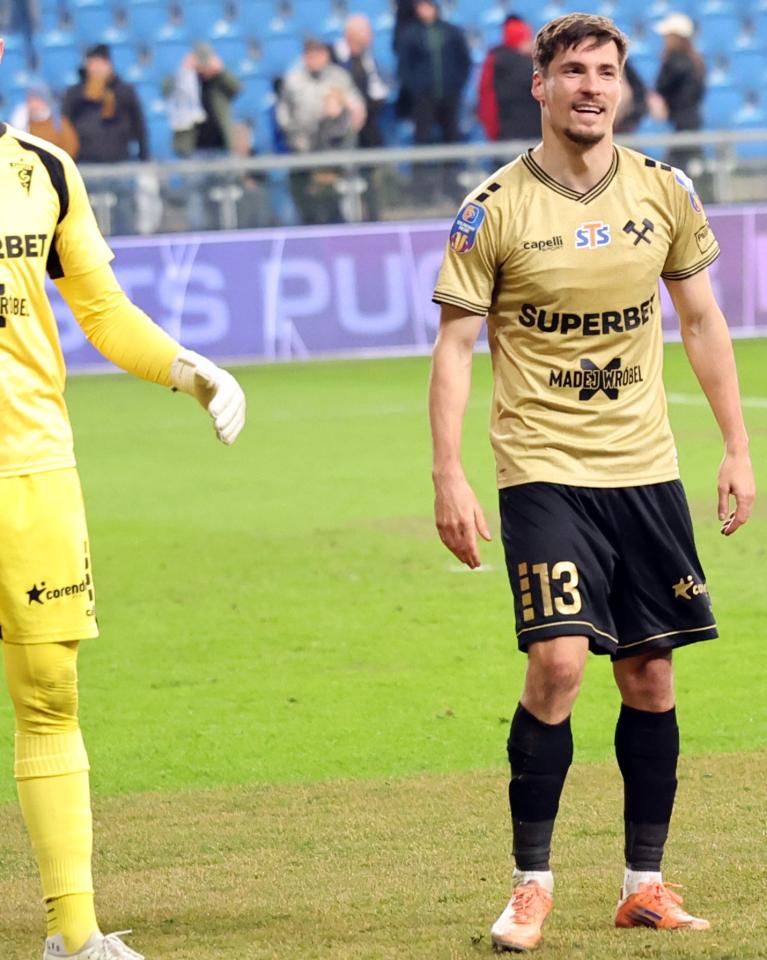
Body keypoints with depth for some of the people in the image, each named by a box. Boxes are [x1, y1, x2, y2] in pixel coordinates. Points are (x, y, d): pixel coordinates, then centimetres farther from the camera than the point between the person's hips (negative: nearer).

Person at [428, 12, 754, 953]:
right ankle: (531, 884, -3)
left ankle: (644, 883, 15)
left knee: (650, 674, 5)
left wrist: (737, 449, 10)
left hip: (646, 468, 4)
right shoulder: (494, 210, -7)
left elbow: (701, 320, 13)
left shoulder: (664, 194, 4)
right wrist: (448, 477, -12)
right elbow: (453, 345, -4)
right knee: (557, 662, -15)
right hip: (543, 469, -4)